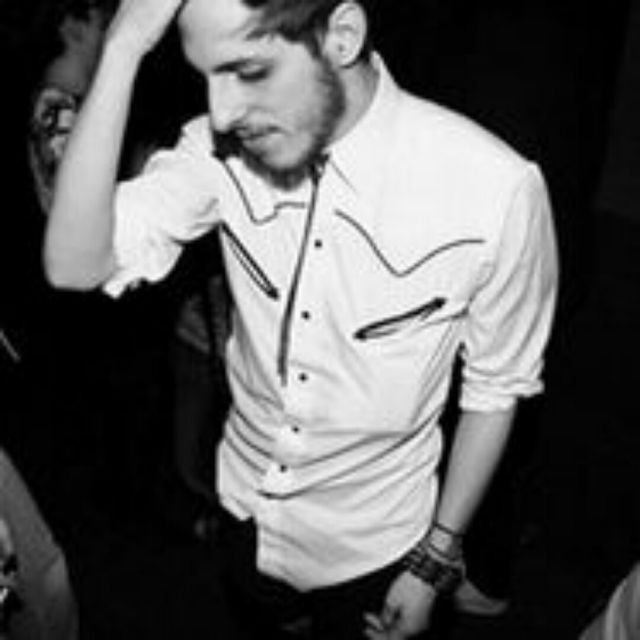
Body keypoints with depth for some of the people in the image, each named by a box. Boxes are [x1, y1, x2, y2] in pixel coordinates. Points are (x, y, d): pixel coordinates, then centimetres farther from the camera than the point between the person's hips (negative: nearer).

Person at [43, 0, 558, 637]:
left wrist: (436, 561, -5)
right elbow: (75, 265, -27)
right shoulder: (225, 148, -18)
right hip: (245, 518, 3)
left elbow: (495, 386, -12)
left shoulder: (494, 189, -27)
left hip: (371, 548, -3)